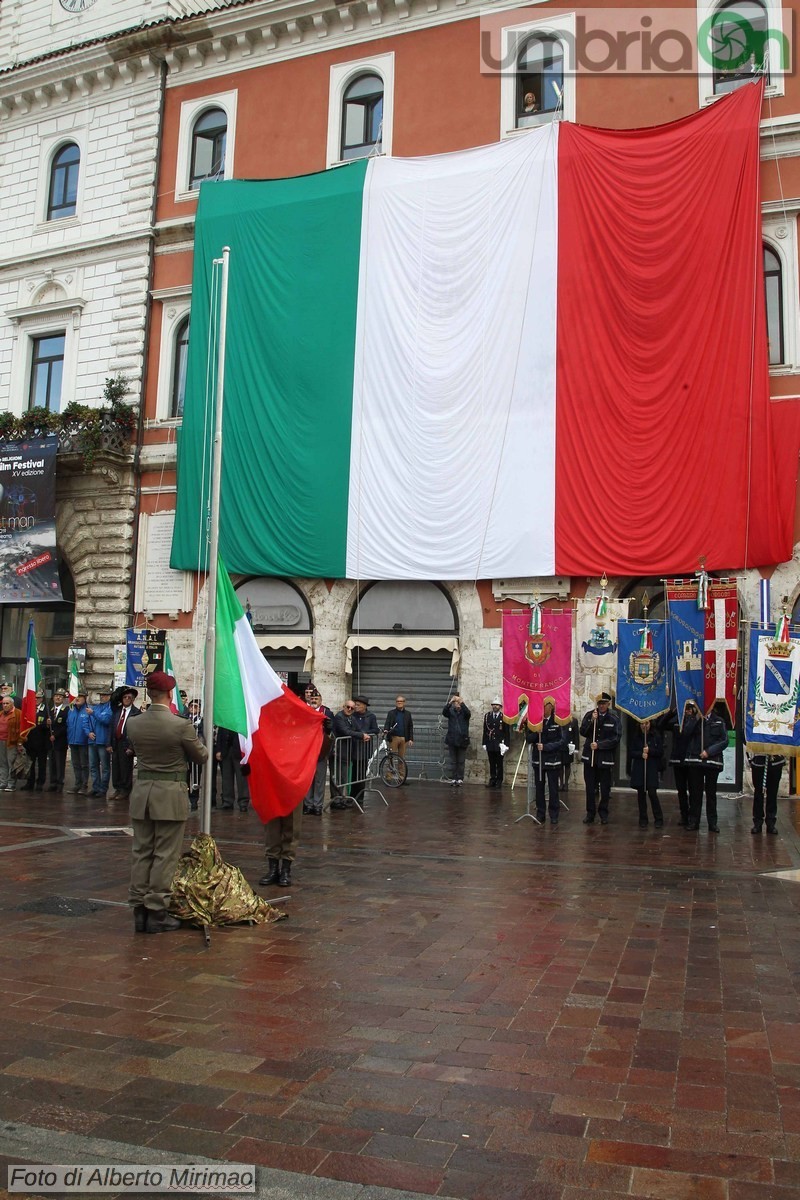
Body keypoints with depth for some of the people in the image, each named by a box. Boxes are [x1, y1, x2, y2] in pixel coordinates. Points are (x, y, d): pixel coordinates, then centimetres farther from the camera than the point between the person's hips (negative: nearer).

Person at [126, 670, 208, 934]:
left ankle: (139, 911, 18)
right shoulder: (181, 725, -16)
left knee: (141, 853, 12)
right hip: (170, 794, -5)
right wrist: (195, 739, 16)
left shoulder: (133, 724, -2)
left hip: (141, 791, 5)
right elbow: (201, 756, -3)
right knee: (165, 855, 3)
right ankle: (156, 913, 6)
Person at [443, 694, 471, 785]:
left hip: (462, 740, -1)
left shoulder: (464, 713, 2)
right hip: (452, 740, 1)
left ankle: (460, 779, 5)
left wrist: (461, 702, -35)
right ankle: (453, 779, 7)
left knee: (461, 761, 2)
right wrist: (450, 702, -31)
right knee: (453, 761, 5)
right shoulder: (451, 712, 5)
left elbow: (468, 712, -21)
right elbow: (444, 712, -16)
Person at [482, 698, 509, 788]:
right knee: (491, 763, 7)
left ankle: (499, 781, 10)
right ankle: (492, 780, 13)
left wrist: (506, 744, -7)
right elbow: (485, 731, 10)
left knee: (499, 764, 3)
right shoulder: (487, 716, 8)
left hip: (499, 744, -3)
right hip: (490, 744, 3)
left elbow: (507, 732, -2)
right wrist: (484, 743, 6)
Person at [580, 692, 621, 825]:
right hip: (590, 756, 2)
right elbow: (583, 732, -2)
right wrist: (592, 721, -16)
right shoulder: (590, 715, 1)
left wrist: (599, 745, -16)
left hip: (606, 757, -2)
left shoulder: (614, 718, -6)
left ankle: (603, 813, 21)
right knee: (590, 787, 8)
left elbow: (616, 739, -10)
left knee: (605, 788, 7)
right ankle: (590, 813, 18)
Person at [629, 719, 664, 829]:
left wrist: (649, 750, -16)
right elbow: (631, 752, 3)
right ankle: (643, 820, 14)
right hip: (638, 769, 2)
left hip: (652, 768, -2)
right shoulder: (636, 736, 4)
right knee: (641, 794, 5)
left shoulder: (656, 736, -1)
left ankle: (658, 820, 5)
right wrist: (641, 754, -15)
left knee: (652, 793, -8)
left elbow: (660, 752, -1)